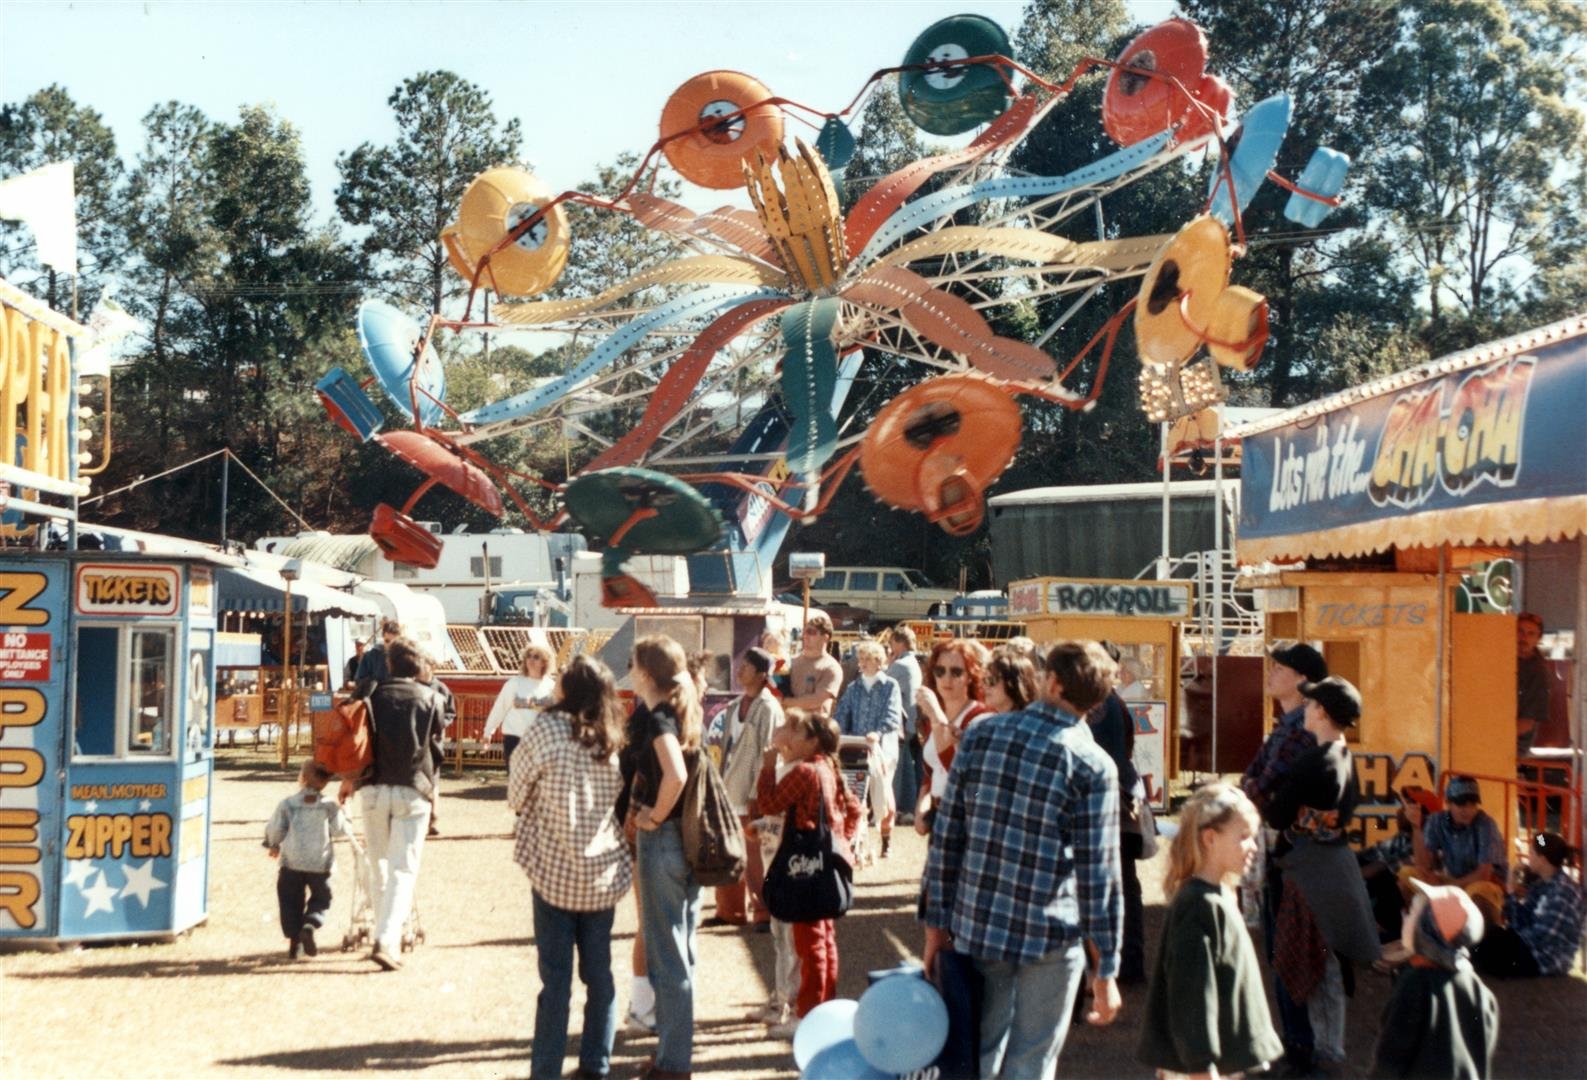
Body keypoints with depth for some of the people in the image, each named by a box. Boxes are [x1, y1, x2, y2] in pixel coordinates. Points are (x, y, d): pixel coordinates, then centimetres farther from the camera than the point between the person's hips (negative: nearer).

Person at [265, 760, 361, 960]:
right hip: (320, 862, 0)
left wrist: (274, 845, 21)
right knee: (320, 899, 13)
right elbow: (338, 829, -5)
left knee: (291, 900, 12)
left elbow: (275, 830, 2)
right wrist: (344, 816, 14)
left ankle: (293, 937, 3)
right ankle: (309, 925, -12)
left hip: (292, 861, 0)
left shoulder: (287, 804, -1)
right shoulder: (330, 805, -1)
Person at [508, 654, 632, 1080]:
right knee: (599, 972, 12)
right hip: (604, 869, 4)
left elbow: (516, 792, -4)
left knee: (555, 977, 0)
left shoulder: (546, 728, -12)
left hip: (556, 869, -4)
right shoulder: (612, 739, 2)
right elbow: (622, 797, 9)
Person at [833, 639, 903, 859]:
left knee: (881, 790, -7)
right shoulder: (853, 688, 17)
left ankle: (886, 840, 7)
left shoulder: (890, 686, 4)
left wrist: (878, 733, -26)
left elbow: (893, 716, -8)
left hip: (881, 746, -3)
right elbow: (841, 715, 10)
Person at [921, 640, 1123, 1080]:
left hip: (976, 927, 3)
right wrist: (1106, 969, -3)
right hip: (1050, 937, -3)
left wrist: (936, 920, 8)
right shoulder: (1093, 766, -9)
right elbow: (1098, 874, -10)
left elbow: (946, 834, 0)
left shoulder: (982, 732, 0)